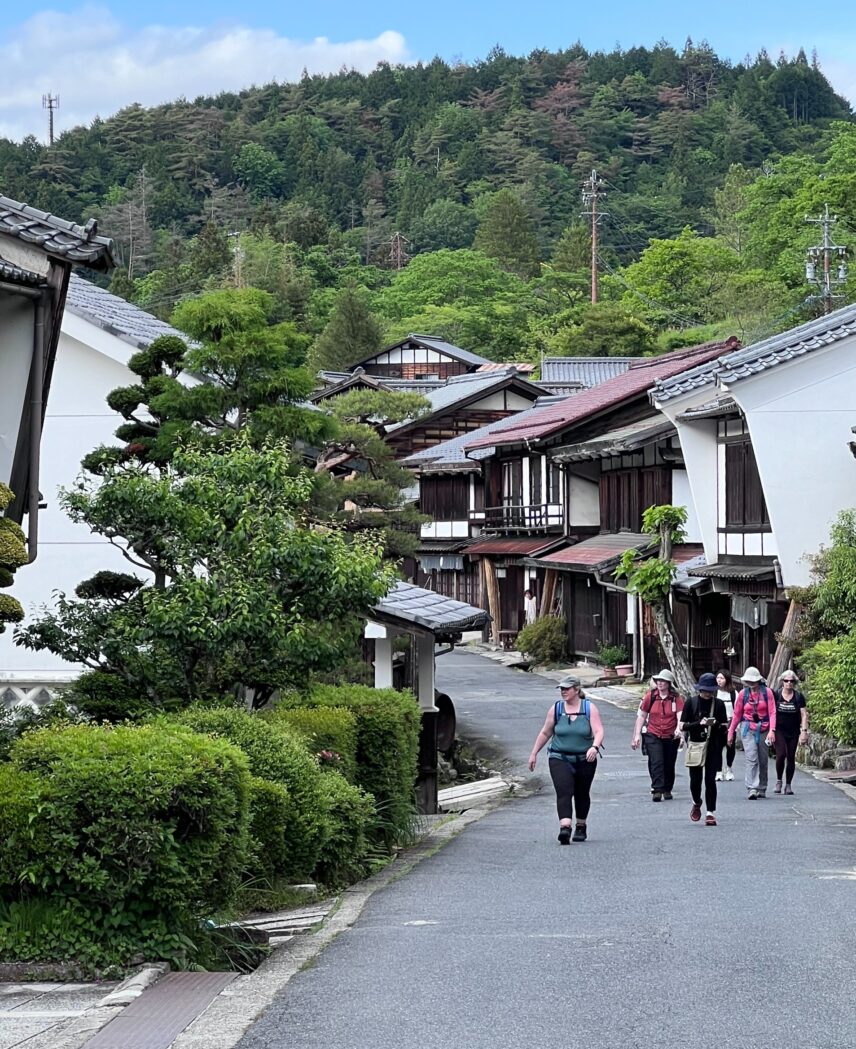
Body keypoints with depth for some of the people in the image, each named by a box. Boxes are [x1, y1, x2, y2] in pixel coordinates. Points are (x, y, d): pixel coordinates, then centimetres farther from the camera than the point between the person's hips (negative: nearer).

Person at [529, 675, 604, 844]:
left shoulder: (589, 708, -2)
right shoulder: (556, 709, 3)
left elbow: (599, 731, -11)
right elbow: (545, 733, 13)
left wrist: (594, 747, -30)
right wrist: (534, 753, 14)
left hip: (585, 760, 0)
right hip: (560, 759, 0)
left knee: (582, 794, 13)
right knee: (564, 793, -18)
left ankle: (581, 826, 33)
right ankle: (565, 828, -31)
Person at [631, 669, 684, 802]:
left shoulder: (676, 698, -6)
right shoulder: (650, 696, -1)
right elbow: (641, 716, 6)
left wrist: (679, 729, -36)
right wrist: (637, 735, 2)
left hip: (671, 737, 0)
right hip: (653, 736, 0)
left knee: (669, 764, 11)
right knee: (656, 762, -15)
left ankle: (667, 790, 28)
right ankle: (657, 790, -19)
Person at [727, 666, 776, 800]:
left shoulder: (767, 692, -1)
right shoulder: (743, 694, 2)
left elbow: (772, 712, -4)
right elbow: (737, 714, 10)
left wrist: (772, 730, -15)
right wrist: (731, 731, 10)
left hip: (763, 729, 1)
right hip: (748, 729, -1)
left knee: (763, 760, 8)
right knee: (751, 759, -13)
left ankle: (762, 789, 20)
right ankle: (752, 789, -21)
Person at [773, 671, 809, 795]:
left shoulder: (799, 696, 2)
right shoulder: (776, 695, -1)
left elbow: (804, 715, 3)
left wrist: (804, 731, -7)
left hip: (793, 731, 2)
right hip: (779, 730, -2)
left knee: (791, 757, 3)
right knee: (781, 754, -17)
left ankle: (788, 785, 12)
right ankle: (778, 781, 2)